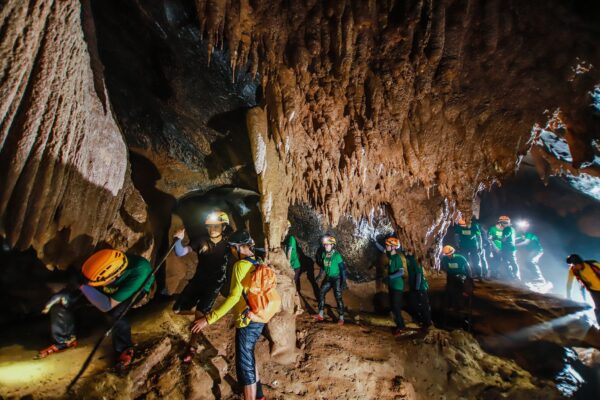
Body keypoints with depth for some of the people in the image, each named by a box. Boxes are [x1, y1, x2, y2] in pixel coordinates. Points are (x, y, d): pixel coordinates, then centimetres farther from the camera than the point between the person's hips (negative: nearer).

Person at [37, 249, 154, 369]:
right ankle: (65, 340, 17)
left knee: (115, 312, -35)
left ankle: (124, 349, -6)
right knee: (61, 300, -9)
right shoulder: (103, 264, -34)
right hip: (112, 287, 4)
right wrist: (62, 295, -20)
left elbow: (107, 306, -38)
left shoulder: (139, 273, -46)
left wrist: (83, 287, -42)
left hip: (135, 292, -4)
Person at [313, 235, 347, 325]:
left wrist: (343, 280, -18)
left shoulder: (337, 255, -20)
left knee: (338, 297, -6)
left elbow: (342, 268, -17)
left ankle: (341, 317, 8)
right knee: (321, 294, 7)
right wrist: (320, 275, 20)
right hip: (328, 278, 7)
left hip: (336, 279, -6)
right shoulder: (323, 254, -2)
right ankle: (320, 315, 20)